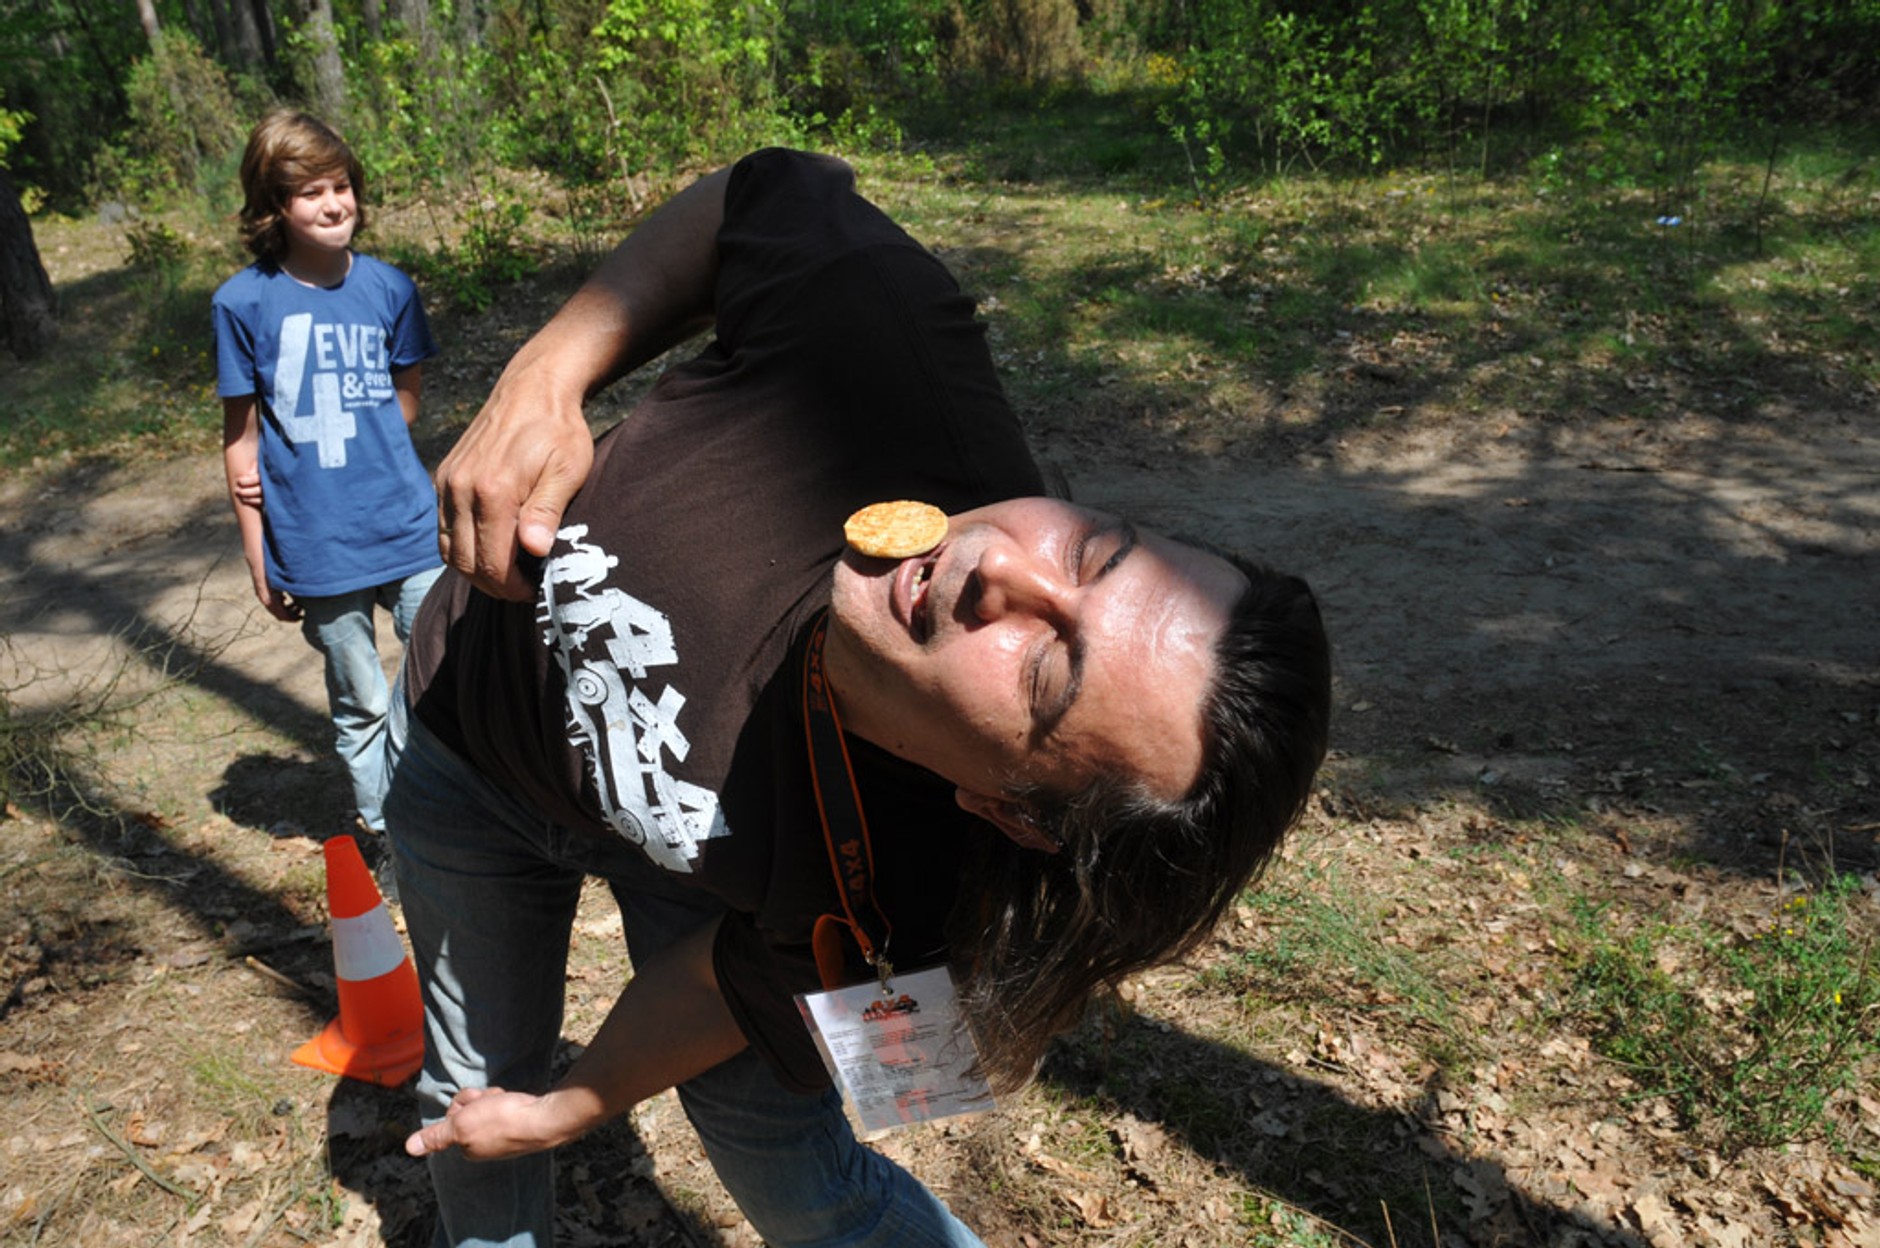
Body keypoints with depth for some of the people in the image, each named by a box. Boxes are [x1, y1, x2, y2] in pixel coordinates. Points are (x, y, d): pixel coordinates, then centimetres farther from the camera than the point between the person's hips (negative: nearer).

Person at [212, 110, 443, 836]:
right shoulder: (244, 303, -6)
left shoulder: (388, 288, 0)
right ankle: (389, 837, 30)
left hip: (409, 528, 2)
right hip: (316, 550, -1)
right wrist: (258, 559, 0)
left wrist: (344, 443, -6)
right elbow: (241, 436, -1)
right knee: (361, 706, 12)